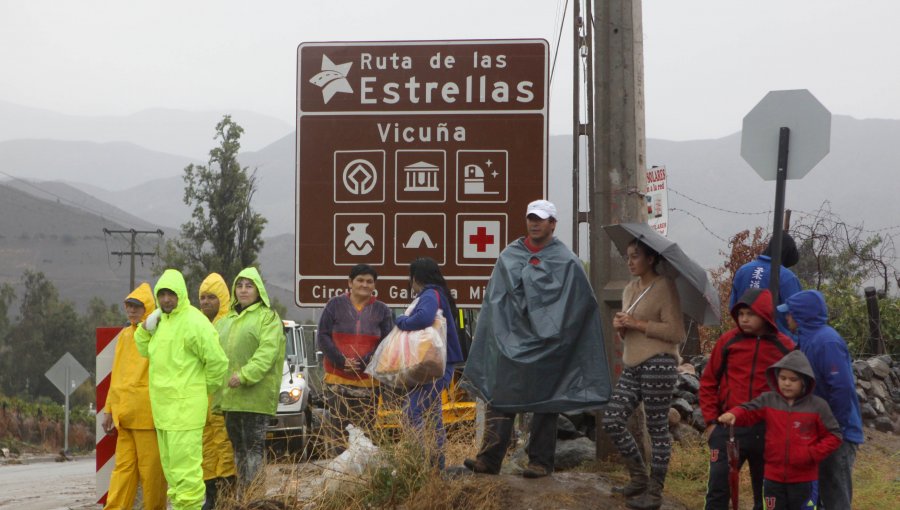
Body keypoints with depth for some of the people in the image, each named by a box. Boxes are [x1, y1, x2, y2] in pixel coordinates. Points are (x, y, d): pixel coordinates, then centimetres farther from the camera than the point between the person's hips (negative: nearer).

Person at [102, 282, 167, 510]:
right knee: (123, 466, 5)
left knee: (151, 467, -1)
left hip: (148, 413, -6)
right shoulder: (125, 335, 15)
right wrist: (110, 409, 18)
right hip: (125, 412, 6)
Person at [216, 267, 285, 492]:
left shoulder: (268, 317, -1)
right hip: (230, 396, 7)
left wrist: (245, 375, -25)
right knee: (238, 446, 11)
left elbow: (267, 351, -14)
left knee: (254, 446, -9)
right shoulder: (227, 320, 21)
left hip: (256, 395, -7)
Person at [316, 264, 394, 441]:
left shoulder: (382, 310, 10)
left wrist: (362, 363, -12)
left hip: (368, 382, 1)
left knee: (365, 432, -3)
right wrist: (341, 360, -12)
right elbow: (322, 337, 2)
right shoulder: (335, 305, 7)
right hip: (337, 380, -1)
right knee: (339, 431, -4)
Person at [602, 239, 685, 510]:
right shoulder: (630, 288, 16)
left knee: (657, 428, -2)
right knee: (612, 420, 3)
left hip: (658, 365, -8)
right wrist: (621, 326, 2)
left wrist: (638, 323, -16)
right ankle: (639, 477, 19)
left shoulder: (664, 288, -8)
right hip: (632, 366, 9)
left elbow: (676, 332, -15)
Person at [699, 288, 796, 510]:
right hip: (728, 428, 0)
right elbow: (708, 382, 6)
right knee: (718, 489, -2)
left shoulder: (785, 347, -2)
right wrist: (711, 420, 2)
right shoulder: (728, 341, -1)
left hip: (768, 431, 0)